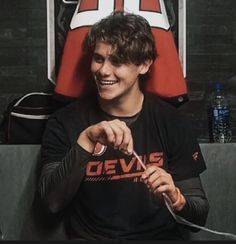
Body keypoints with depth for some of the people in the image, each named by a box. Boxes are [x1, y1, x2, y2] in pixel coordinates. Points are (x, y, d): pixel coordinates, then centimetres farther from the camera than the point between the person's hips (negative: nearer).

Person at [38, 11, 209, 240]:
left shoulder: (172, 122, 0)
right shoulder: (64, 122, 0)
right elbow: (52, 202, -11)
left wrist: (175, 199, -18)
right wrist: (85, 141, -21)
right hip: (89, 236, 1)